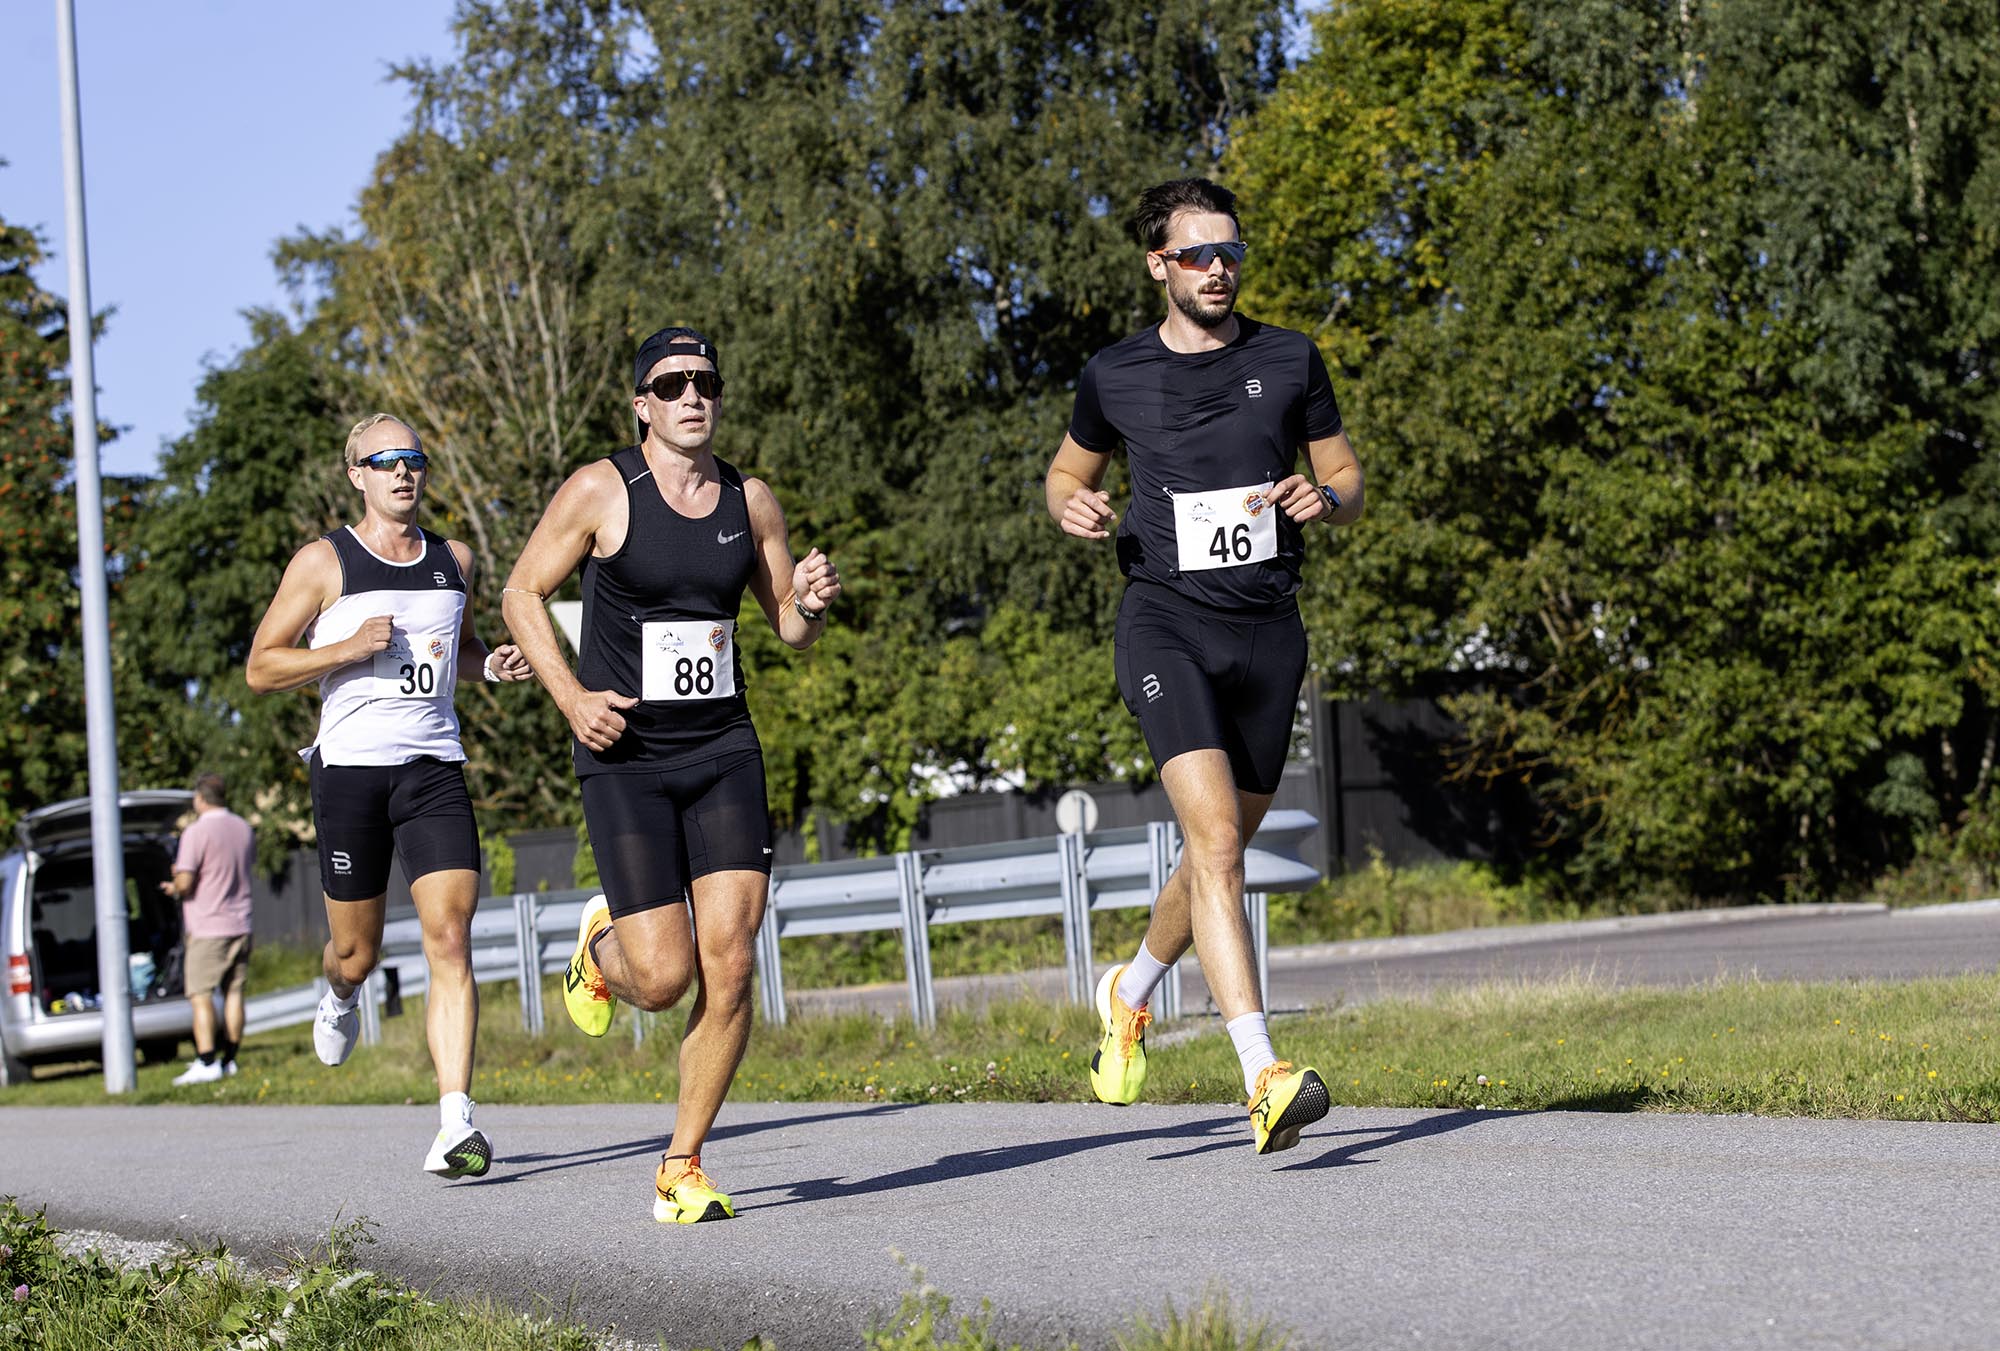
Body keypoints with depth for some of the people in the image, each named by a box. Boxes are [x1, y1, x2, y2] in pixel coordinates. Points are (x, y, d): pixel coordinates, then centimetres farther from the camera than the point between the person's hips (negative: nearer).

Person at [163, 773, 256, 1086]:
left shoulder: (197, 832, -14)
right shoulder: (243, 828, 8)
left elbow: (184, 883, -19)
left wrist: (174, 887, 5)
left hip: (206, 928, -7)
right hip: (240, 922, 7)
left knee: (201, 995, -5)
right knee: (233, 992, 10)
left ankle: (206, 1063, -12)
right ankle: (229, 1060, 13)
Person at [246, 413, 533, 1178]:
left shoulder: (454, 562, 13)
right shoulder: (322, 564, 0)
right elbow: (261, 668, 0)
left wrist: (492, 665, 7)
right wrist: (347, 649, -14)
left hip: (434, 768, 2)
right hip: (350, 767, -2)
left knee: (450, 941, -13)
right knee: (358, 951, 9)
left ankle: (456, 1121, -18)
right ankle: (340, 993, 48)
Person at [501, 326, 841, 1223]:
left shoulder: (750, 501, 6)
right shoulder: (600, 491, -6)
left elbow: (792, 631, 16)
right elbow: (522, 593, 2)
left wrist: (810, 602, -9)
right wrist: (571, 696, -11)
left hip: (724, 753, 3)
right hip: (626, 757, -3)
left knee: (729, 964, -8)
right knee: (663, 974, -10)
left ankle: (682, 1168, 5)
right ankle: (602, 947, 29)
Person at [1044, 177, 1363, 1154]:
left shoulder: (1290, 361, 7)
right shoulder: (1115, 376, 4)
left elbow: (1347, 479, 14)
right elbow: (1067, 470, 20)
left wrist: (1324, 498, -10)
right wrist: (1073, 508, -3)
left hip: (1268, 629, 3)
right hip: (1167, 623, -3)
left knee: (1221, 849, 14)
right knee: (1214, 839, -21)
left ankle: (1132, 991, 45)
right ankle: (1264, 1079, -27)